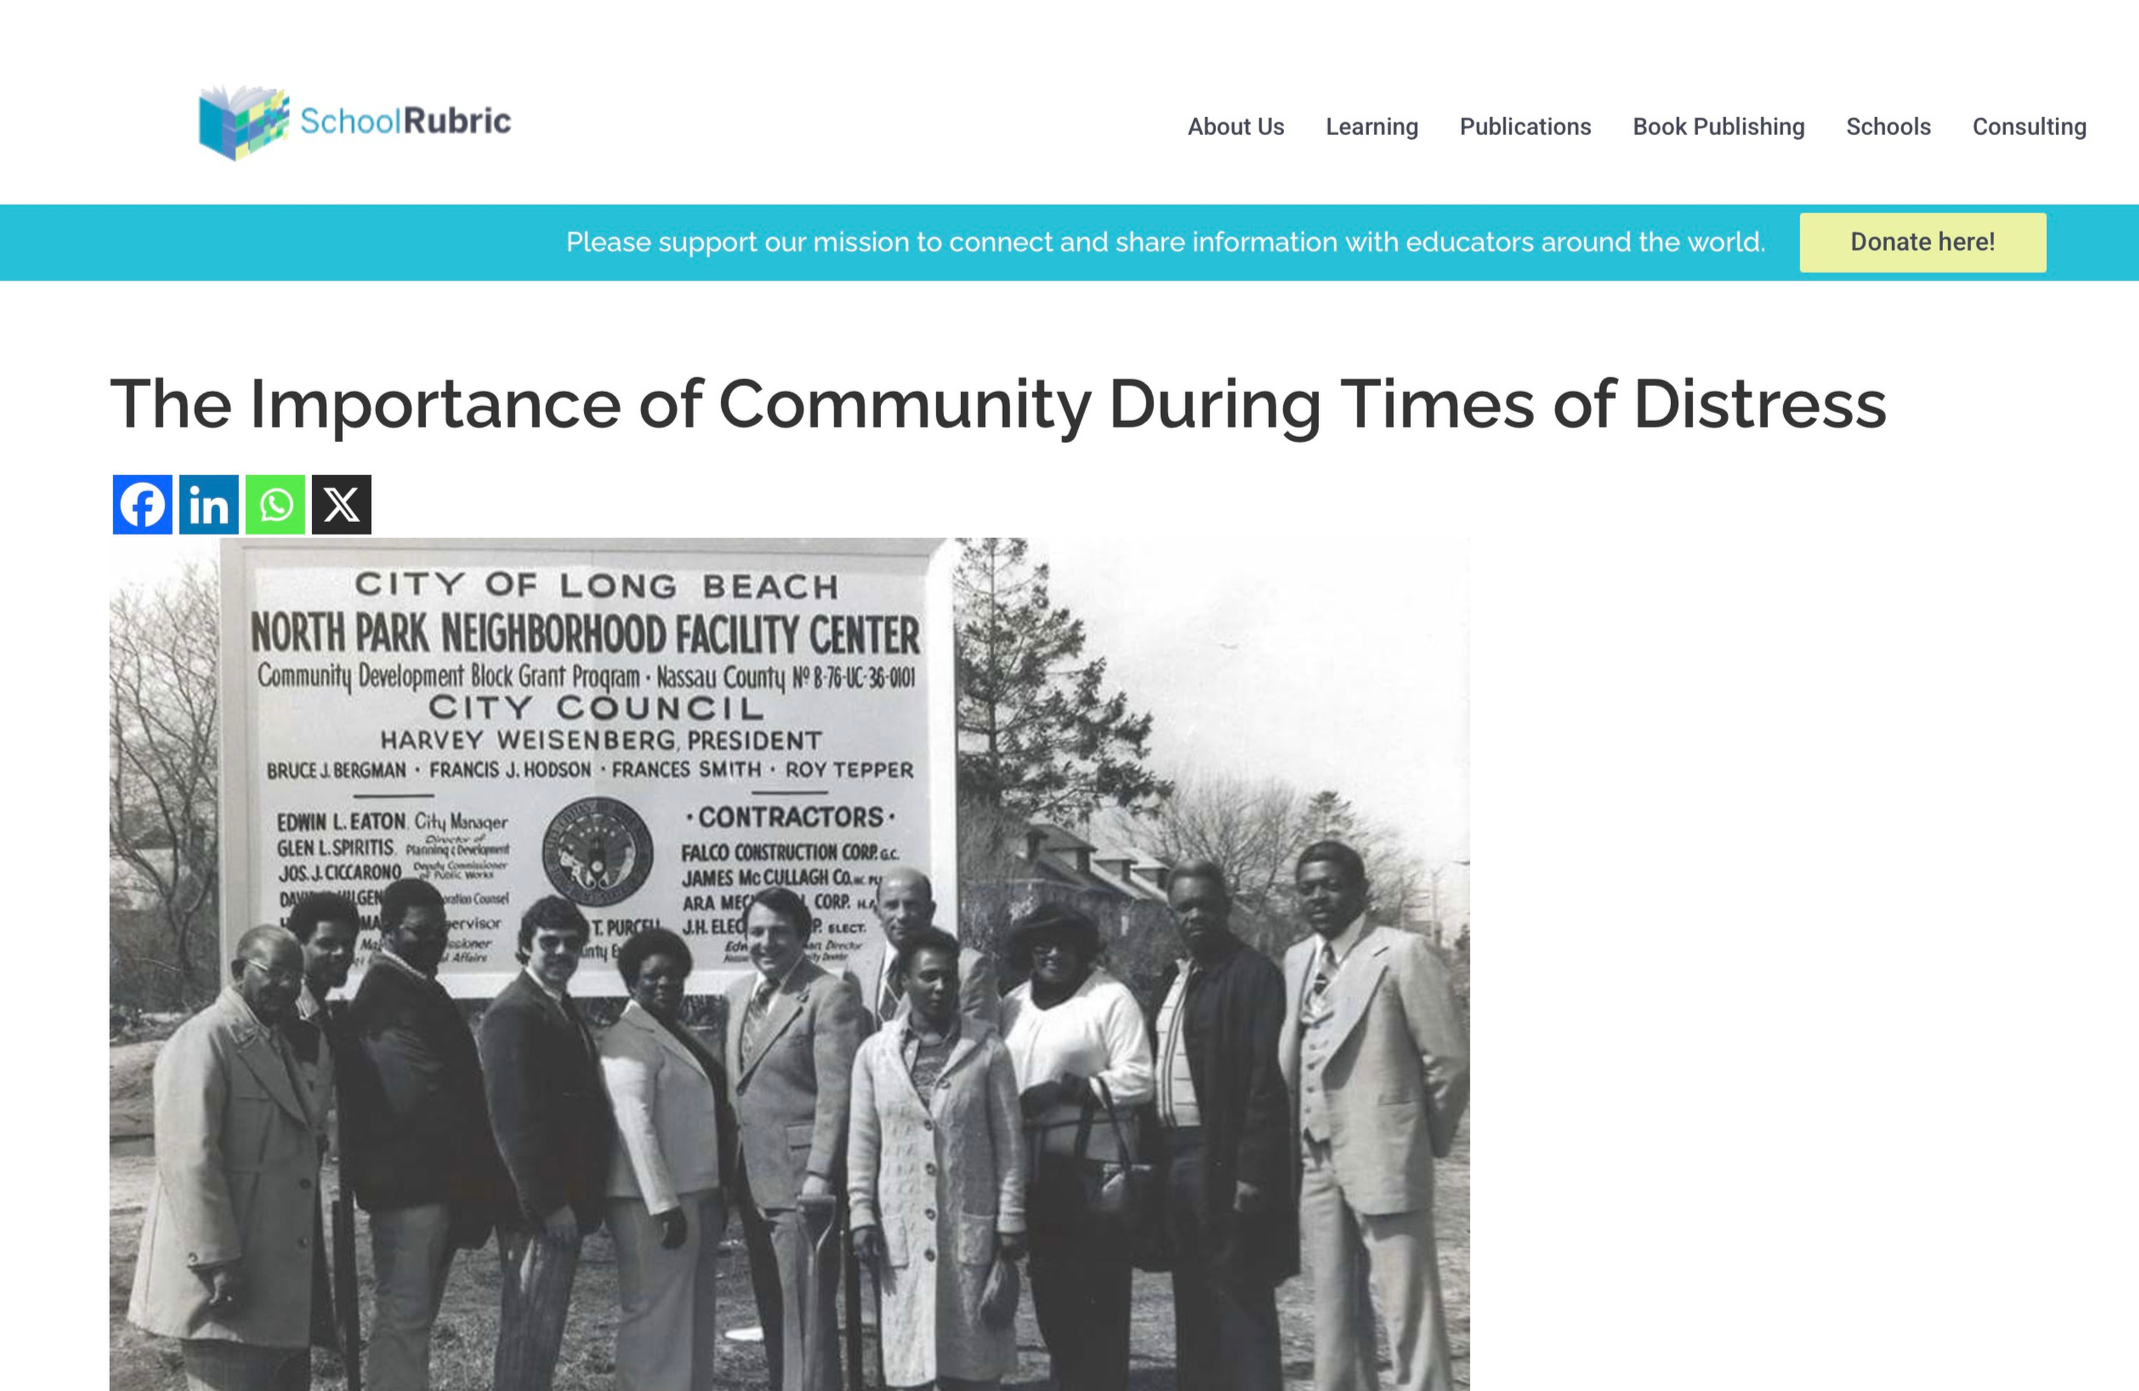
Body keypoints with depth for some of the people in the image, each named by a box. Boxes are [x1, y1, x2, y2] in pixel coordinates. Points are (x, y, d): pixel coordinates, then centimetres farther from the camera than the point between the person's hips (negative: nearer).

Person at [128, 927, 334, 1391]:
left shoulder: (277, 1043, 18)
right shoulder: (203, 1040, -13)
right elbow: (189, 1159, -20)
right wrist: (218, 1263, -24)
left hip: (281, 1279, 10)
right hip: (228, 1281, -10)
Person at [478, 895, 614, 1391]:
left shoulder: (562, 1009, 17)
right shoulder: (514, 1012, -15)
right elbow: (514, 1117, -20)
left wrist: (580, 1199, 16)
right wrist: (548, 1203, -22)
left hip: (562, 1204, 10)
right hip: (536, 1207, -10)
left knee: (542, 1329, 14)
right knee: (529, 1328, -6)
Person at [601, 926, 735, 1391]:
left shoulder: (678, 1035, 16)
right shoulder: (629, 1041, -12)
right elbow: (636, 1126, -19)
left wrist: (717, 1196, 16)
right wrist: (665, 1206, -23)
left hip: (698, 1196, 10)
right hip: (656, 1203, -10)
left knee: (695, 1318, 14)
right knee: (656, 1318, -7)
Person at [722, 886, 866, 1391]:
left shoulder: (830, 996, -10)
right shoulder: (740, 994, 14)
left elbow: (837, 1094, -16)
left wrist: (819, 1174, -21)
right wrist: (732, 1171, 13)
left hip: (801, 1182, -8)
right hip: (753, 1180, 8)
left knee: (806, 1311, -5)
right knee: (773, 1310, 13)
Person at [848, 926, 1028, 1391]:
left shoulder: (987, 1050, 1)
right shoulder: (875, 1053, 6)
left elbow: (1009, 1140, 2)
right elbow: (862, 1143, 8)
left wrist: (1011, 1221, -1)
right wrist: (862, 1215, 1)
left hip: (971, 1230, -1)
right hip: (901, 1233, 1)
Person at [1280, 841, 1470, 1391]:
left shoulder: (1404, 953, -8)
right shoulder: (1297, 960, 12)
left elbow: (1449, 1061, -7)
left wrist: (1430, 1140, 1)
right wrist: (1298, 1136, 10)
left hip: (1385, 1159, -7)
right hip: (1317, 1160, 7)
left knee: (1409, 1309, -7)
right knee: (1335, 1307, 13)